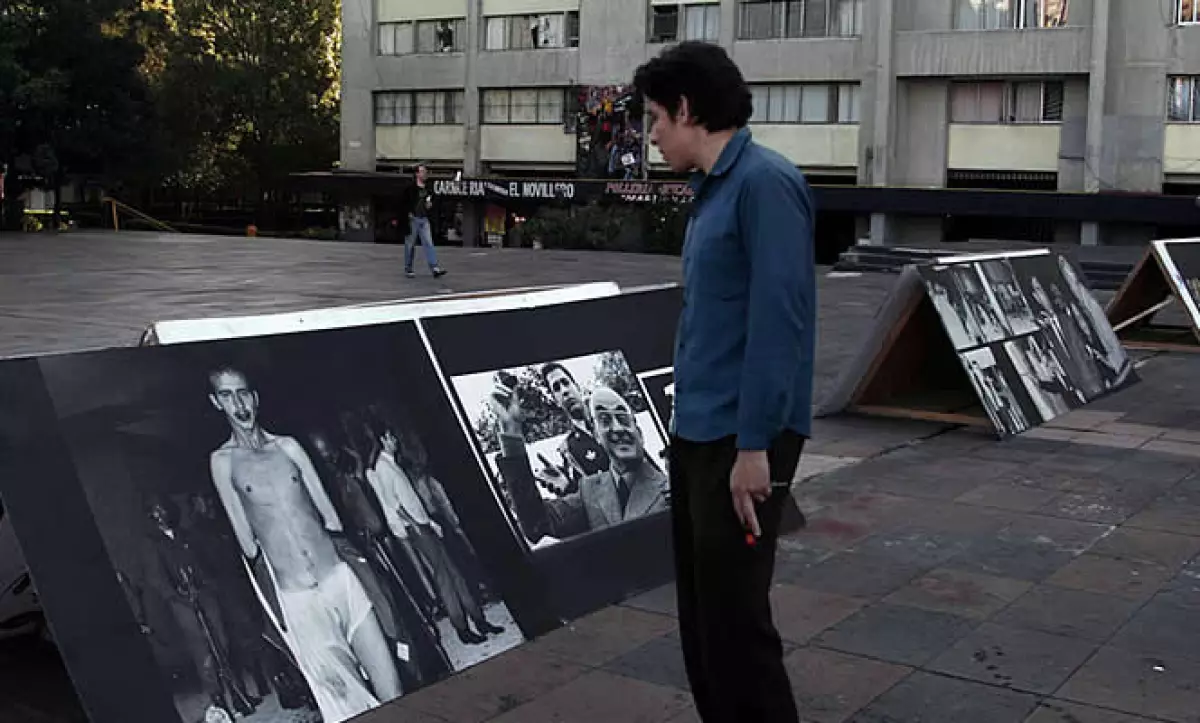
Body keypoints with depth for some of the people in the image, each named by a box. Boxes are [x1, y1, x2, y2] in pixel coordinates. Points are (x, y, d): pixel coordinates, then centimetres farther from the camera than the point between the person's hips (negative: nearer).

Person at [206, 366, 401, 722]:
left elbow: (329, 513, 11)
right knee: (339, 692, -4)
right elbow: (246, 540, 3)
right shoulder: (222, 461, 3)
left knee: (388, 685, -1)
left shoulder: (289, 447, 9)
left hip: (339, 576, 2)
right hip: (296, 598, -2)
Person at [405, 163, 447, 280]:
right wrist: (408, 213, -12)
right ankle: (408, 269, 12)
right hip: (412, 219, -4)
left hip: (424, 219, 5)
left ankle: (434, 268, -14)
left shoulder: (427, 189, 12)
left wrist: (430, 205, 4)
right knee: (410, 245, 3)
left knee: (429, 243, -6)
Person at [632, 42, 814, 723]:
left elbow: (778, 321, -20)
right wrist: (695, 426, 15)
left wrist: (754, 444, -22)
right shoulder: (714, 188, 13)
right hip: (697, 434, 9)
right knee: (700, 612, 16)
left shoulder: (765, 183, -14)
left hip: (740, 442, -9)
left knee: (735, 618, -3)